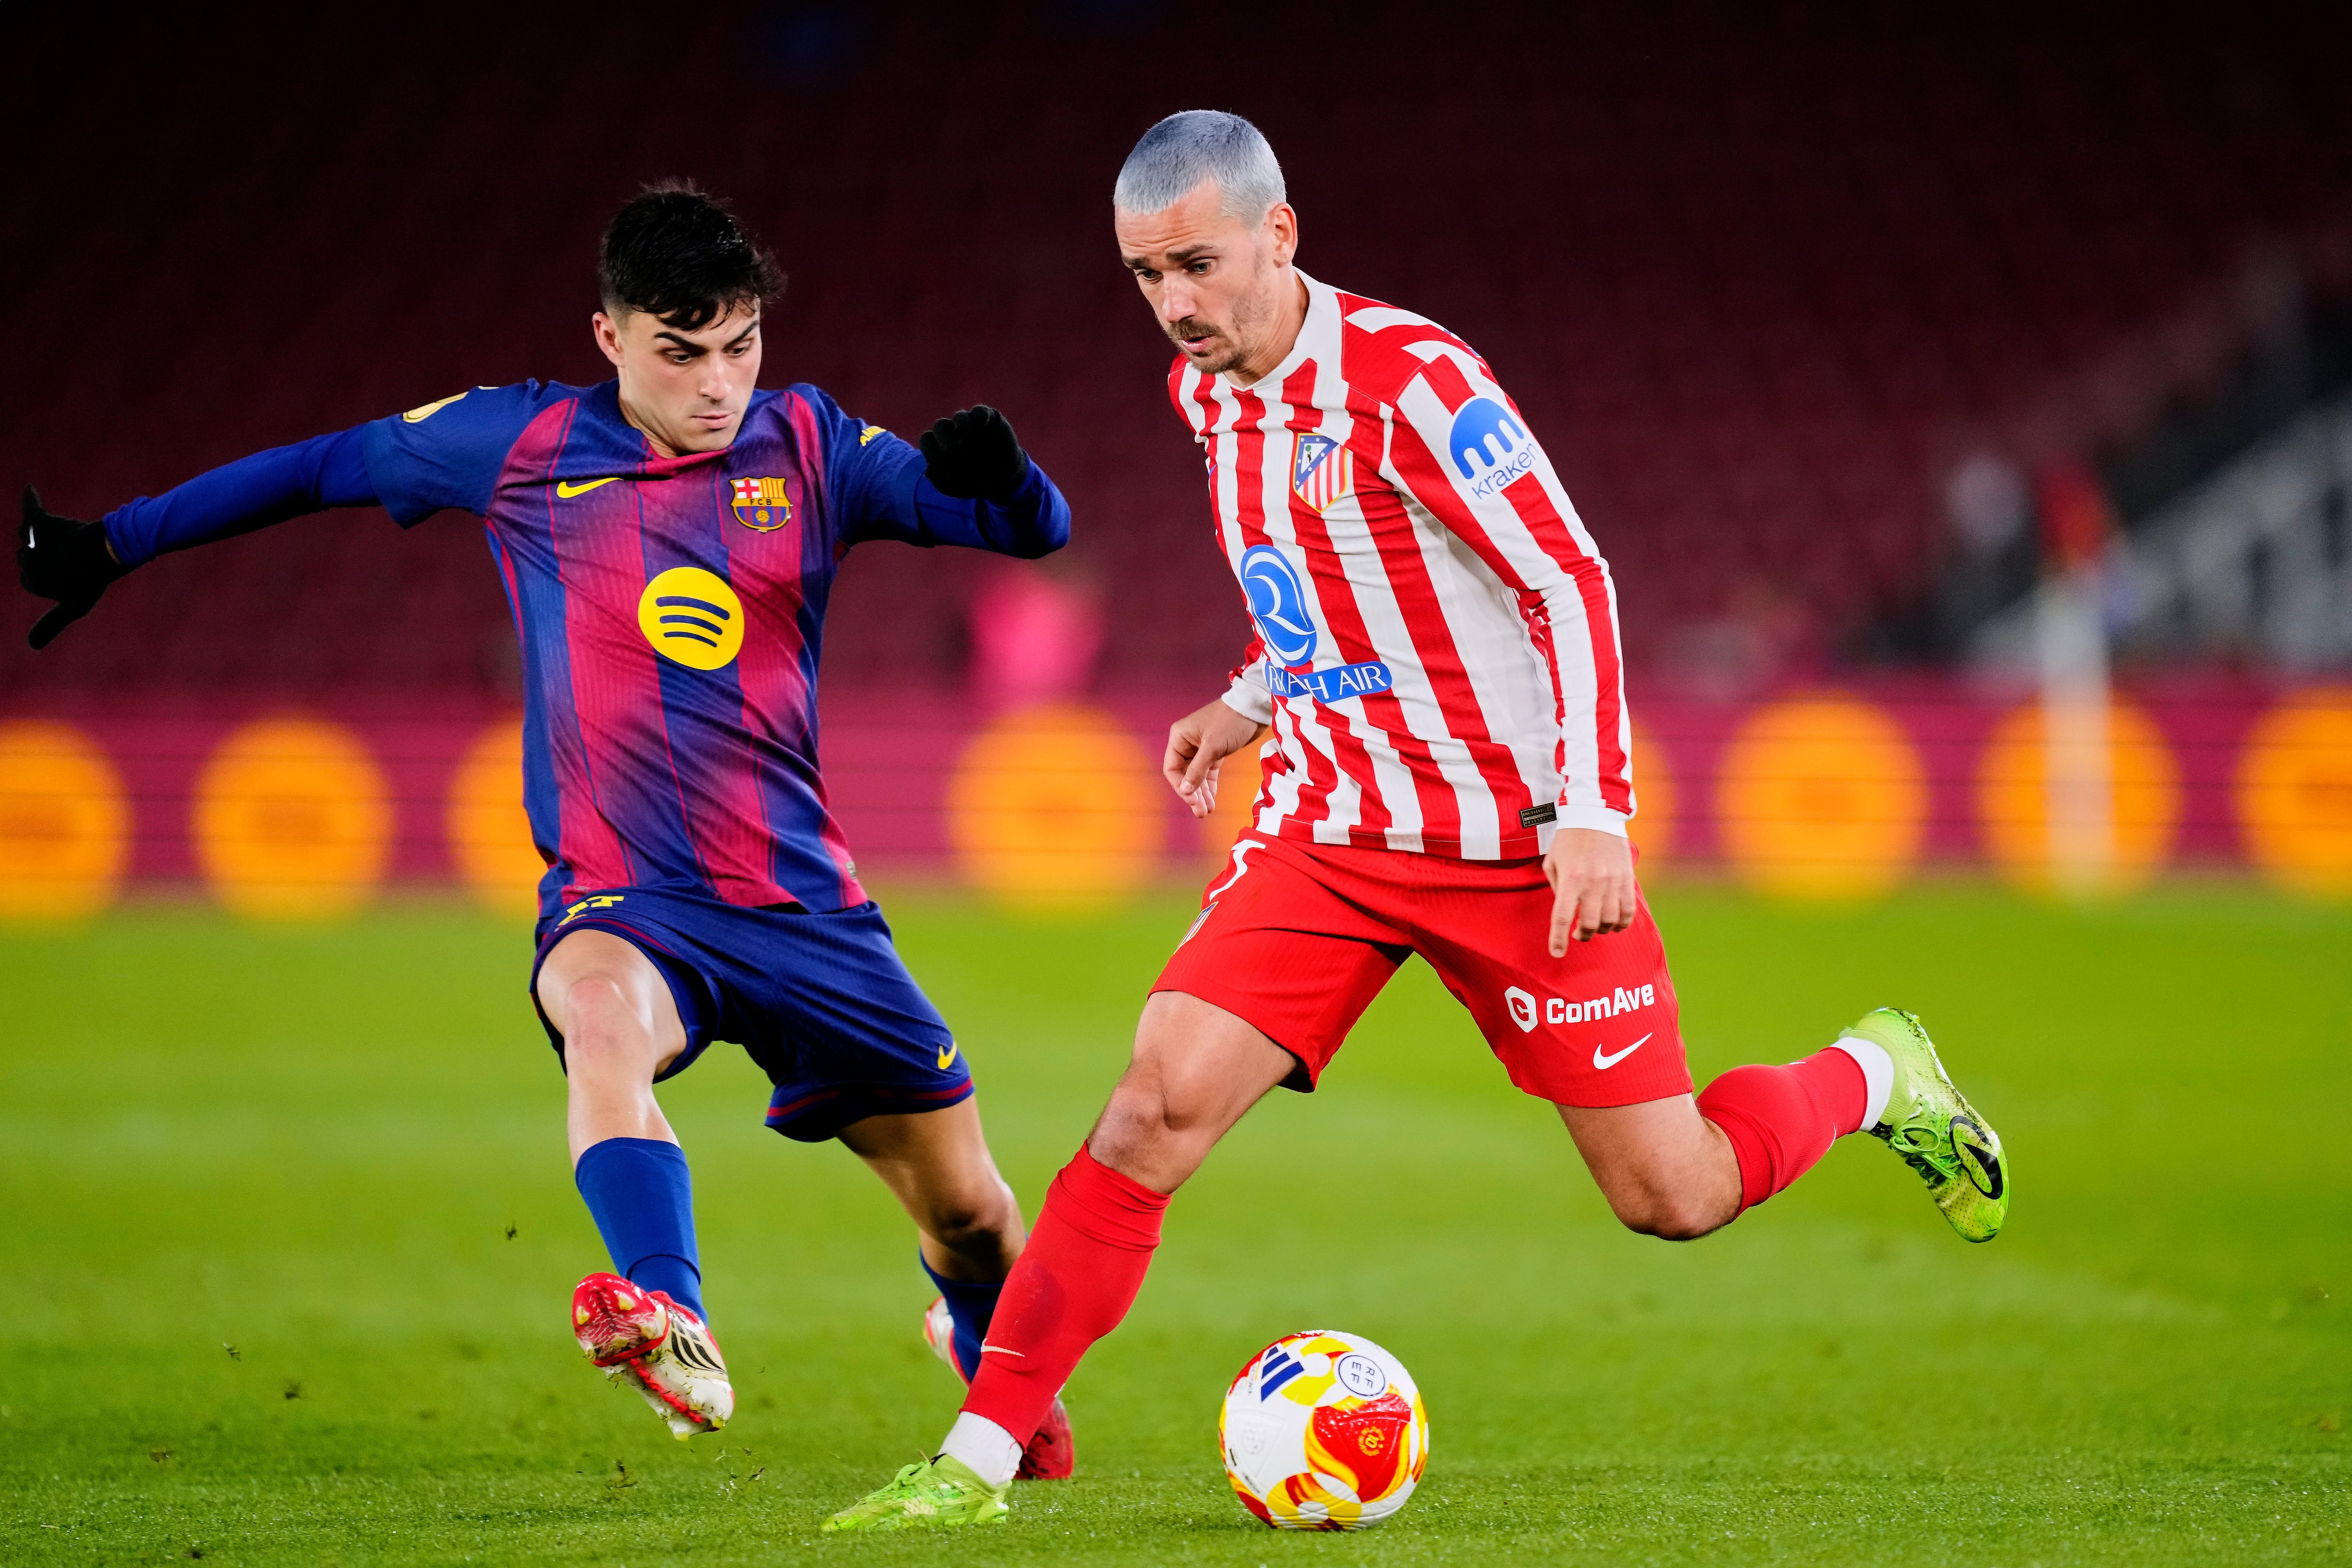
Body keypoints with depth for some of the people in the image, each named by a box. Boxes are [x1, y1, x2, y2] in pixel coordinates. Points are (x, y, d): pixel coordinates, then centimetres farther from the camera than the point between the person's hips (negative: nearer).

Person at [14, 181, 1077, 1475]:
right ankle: (673, 1331, -59)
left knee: (967, 1207, 8)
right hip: (621, 902, -2)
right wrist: (112, 545, 15)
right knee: (604, 1015, -39)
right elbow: (318, 469, 13)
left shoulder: (807, 446, 3)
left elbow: (1036, 531, 0)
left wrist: (992, 469, -23)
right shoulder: (521, 446, 1)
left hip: (802, 904, 2)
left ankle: (996, 1365, 43)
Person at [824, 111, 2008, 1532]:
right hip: (1331, 830, 5)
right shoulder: (1206, 391, 5)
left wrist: (1596, 813, -21)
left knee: (1675, 1198, 0)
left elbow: (1571, 584, -16)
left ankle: (1876, 1078, 32)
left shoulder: (1409, 378, -18)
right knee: (1163, 1097, -16)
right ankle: (980, 1457, -14)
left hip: (1520, 842, -5)